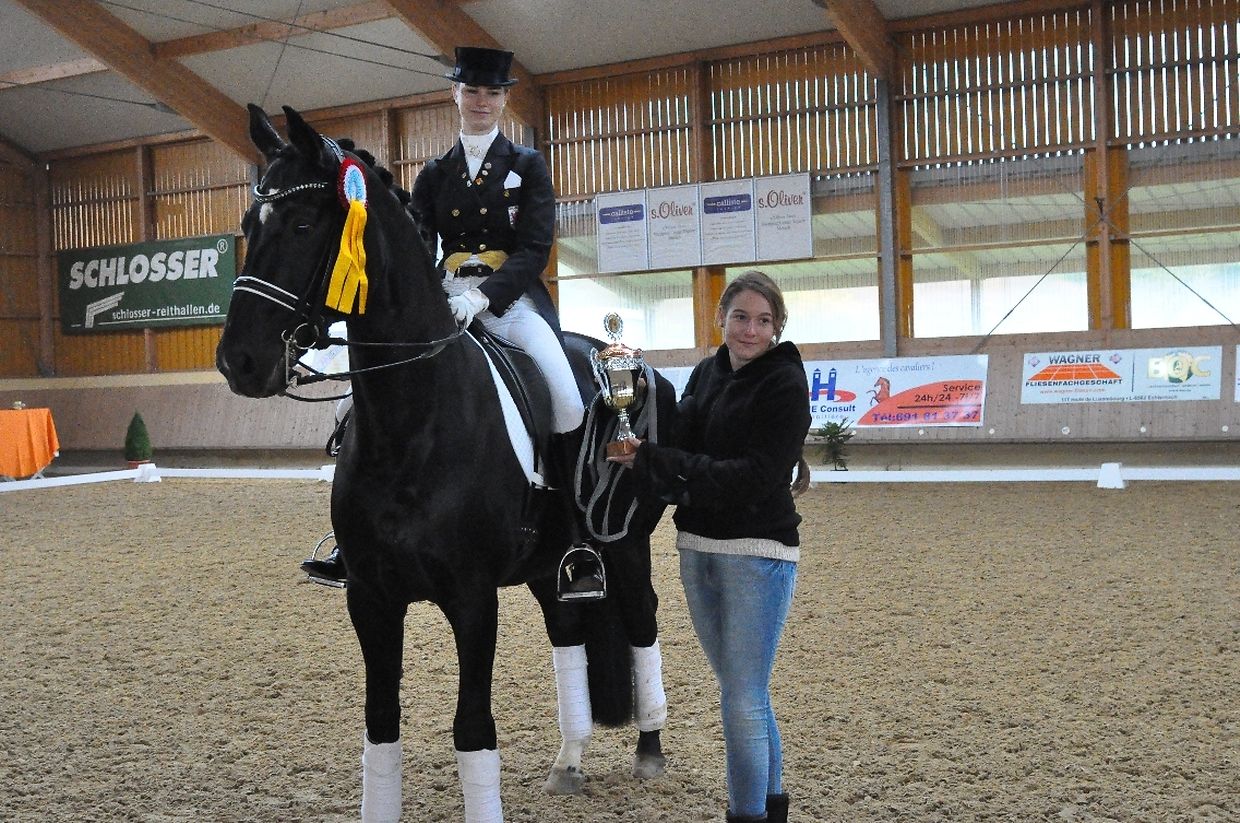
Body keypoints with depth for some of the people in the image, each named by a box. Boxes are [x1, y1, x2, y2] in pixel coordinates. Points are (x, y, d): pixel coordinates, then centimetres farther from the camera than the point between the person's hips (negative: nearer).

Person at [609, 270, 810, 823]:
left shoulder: (786, 386, -12)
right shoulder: (706, 374, 9)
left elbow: (754, 478, -21)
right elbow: (681, 441, 5)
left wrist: (656, 461, -23)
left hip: (757, 553, -7)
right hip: (697, 548, 7)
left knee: (743, 702, -4)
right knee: (742, 692, 19)